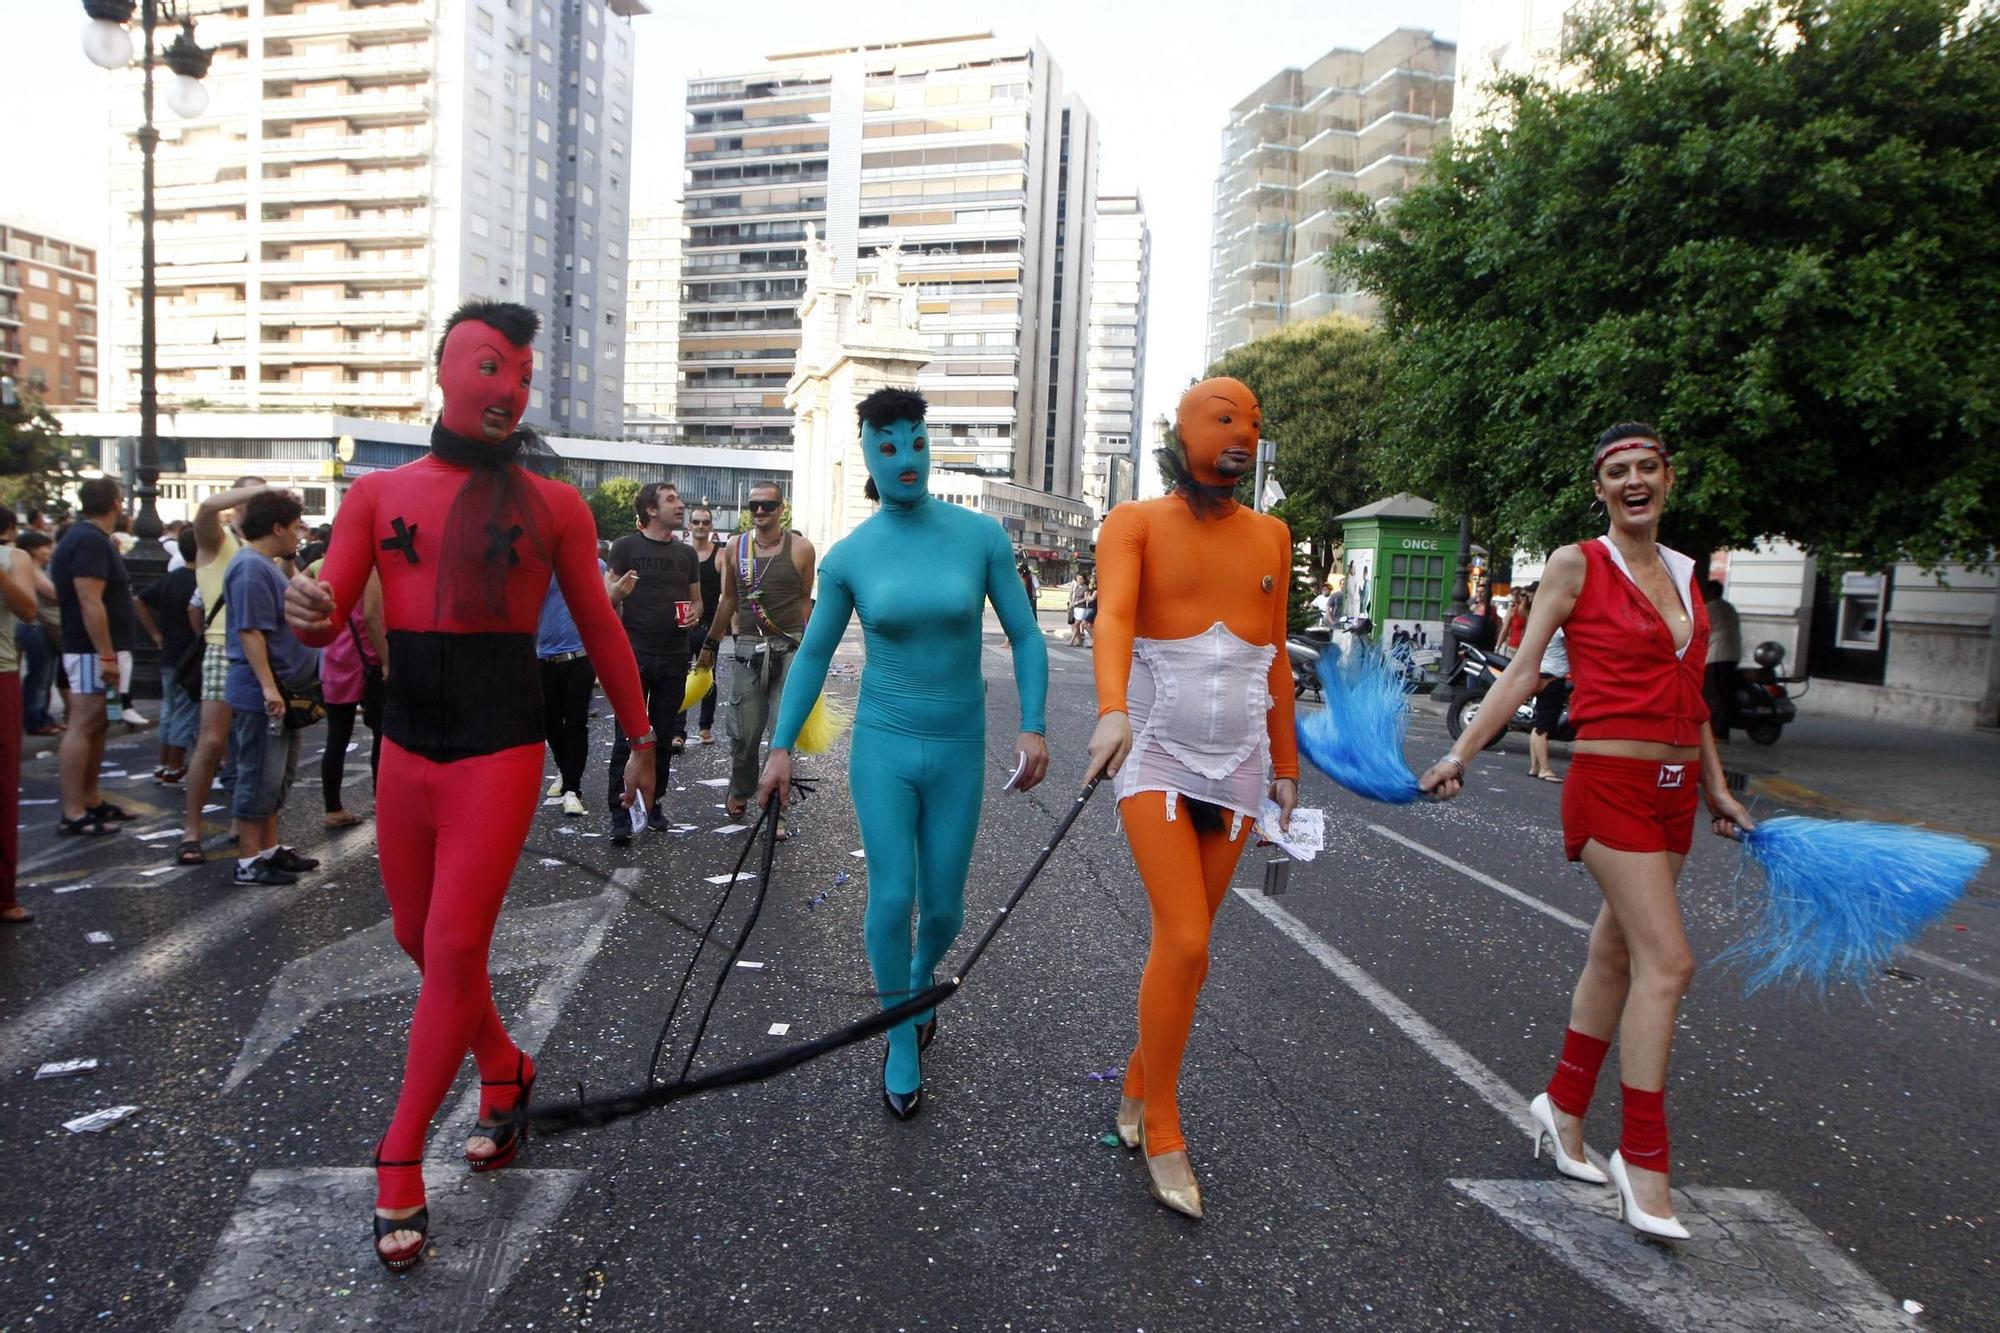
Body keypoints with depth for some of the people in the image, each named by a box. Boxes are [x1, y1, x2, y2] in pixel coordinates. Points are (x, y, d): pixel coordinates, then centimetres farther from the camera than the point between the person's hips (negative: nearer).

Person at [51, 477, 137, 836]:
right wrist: (106, 656, -25)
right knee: (82, 728, -9)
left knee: (96, 726, 15)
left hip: (98, 649, 10)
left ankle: (91, 800, 22)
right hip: (94, 651, -10)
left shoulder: (87, 537, 16)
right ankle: (73, 813, -7)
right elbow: (89, 602, -23)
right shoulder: (91, 541, -16)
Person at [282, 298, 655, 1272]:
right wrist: (307, 609, -23)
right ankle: (504, 1075, 39)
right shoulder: (377, 494, 6)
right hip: (406, 747, 4)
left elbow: (600, 630, 6)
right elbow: (329, 620, 1)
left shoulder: (553, 505, 0)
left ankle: (400, 1170, 12)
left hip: (501, 752, -3)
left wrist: (639, 737, 8)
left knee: (454, 948, -5)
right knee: (421, 941, 14)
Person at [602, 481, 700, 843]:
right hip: (635, 655, -4)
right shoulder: (625, 547, 0)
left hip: (674, 658, 4)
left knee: (664, 735, 9)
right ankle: (620, 813, -1)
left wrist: (694, 612, -2)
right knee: (628, 735, -5)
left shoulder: (686, 553, 13)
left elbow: (696, 598, 20)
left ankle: (654, 803, 19)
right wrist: (618, 592, -23)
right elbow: (608, 600, 0)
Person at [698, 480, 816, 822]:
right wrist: (710, 644, 19)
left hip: (790, 648, -2)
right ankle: (739, 791, 30)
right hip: (748, 647, 2)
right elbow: (728, 599, 16)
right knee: (744, 731, 5)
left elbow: (804, 601, 7)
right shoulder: (734, 547, 6)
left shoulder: (801, 548, -1)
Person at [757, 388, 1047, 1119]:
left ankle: (920, 979, 45)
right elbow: (813, 655, 5)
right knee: (891, 897, -5)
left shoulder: (981, 536, -8)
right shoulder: (848, 555, -5)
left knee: (942, 907, 9)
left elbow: (1025, 636, -2)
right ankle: (902, 1042, 20)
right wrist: (780, 747, 2)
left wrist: (1032, 726, -12)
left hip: (958, 750, 1)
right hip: (881, 746, 0)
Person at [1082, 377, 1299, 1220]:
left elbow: (1276, 655, 15)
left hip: (1237, 762, 4)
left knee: (1184, 942, 9)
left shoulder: (1270, 536, 11)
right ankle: (1163, 1130, 9)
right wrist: (1112, 710, -39)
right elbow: (1113, 616, -21)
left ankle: (1137, 1092, 30)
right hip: (1157, 754, -4)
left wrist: (1285, 763, 15)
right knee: (1185, 942, -11)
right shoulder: (1136, 524, -3)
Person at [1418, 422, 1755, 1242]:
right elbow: (1523, 671, -8)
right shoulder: (1577, 565, -5)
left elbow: (1689, 693, 20)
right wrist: (1459, 755, -15)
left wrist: (1715, 787, 22)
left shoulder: (1685, 574, 14)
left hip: (1674, 791, 7)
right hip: (1611, 783, -7)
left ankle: (1564, 1111, 29)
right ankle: (1643, 1164, -1)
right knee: (1668, 962, -12)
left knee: (1618, 958, 13)